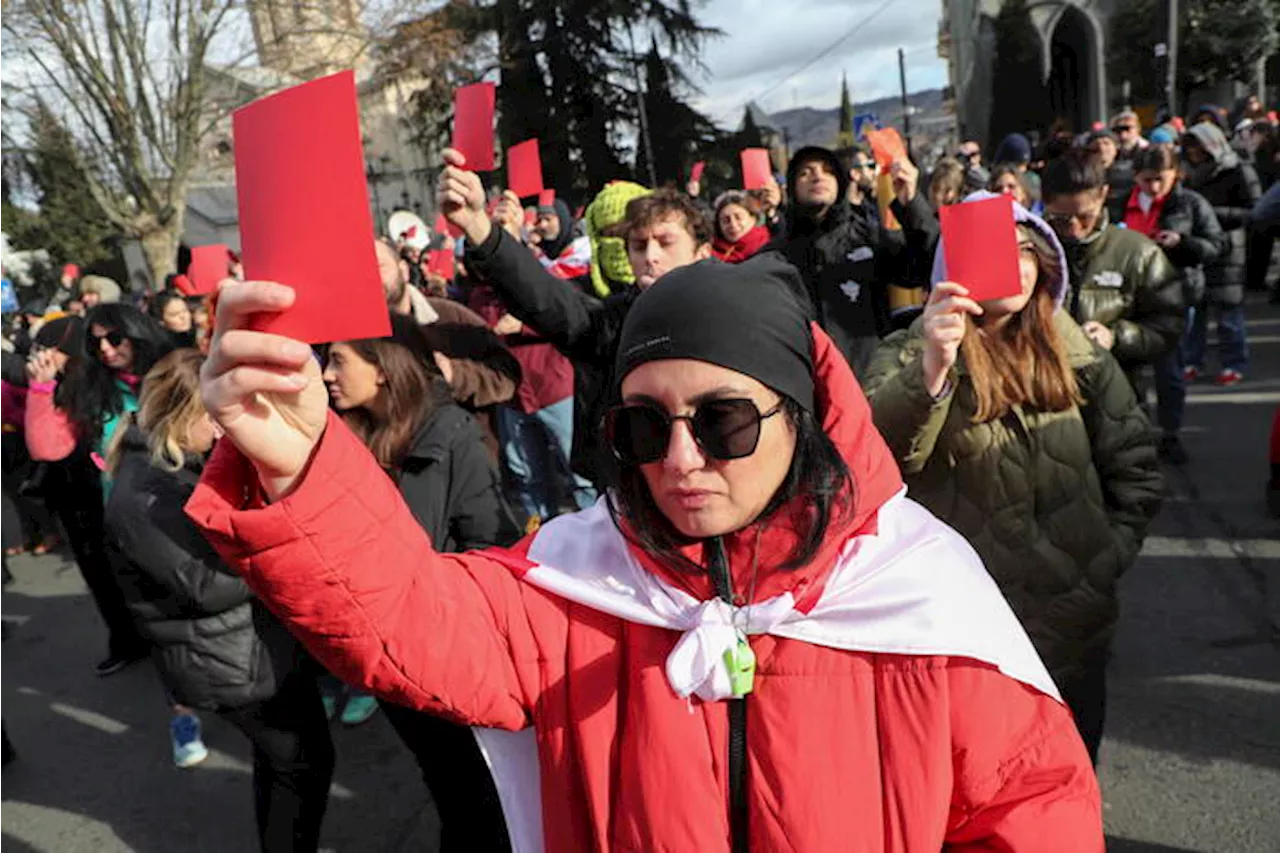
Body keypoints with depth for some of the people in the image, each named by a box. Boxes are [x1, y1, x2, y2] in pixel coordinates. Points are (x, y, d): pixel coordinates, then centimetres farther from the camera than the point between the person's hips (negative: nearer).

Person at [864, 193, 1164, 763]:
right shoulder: (908, 356, -8)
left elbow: (1135, 468, 10)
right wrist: (930, 371, -44)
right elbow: (879, 452, -28)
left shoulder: (1079, 357, 4)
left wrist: (1107, 559, 0)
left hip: (1073, 627, 4)